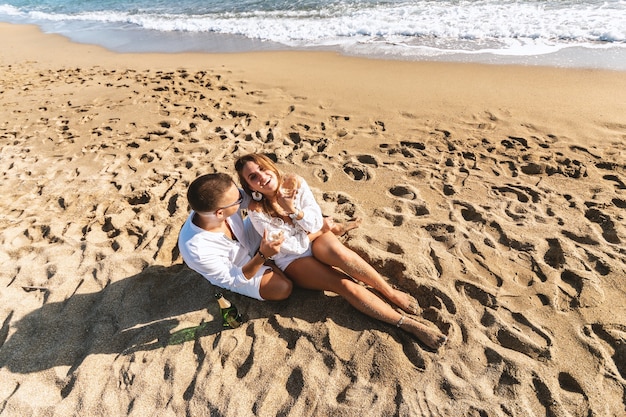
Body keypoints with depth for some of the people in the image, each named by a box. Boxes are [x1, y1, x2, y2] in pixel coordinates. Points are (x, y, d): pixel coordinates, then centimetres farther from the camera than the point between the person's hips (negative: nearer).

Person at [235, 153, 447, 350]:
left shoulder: (296, 183, -9)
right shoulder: (257, 211, -17)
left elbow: (316, 222, -9)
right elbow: (291, 246, -15)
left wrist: (293, 210, -24)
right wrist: (319, 230, -9)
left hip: (317, 239, 2)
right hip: (292, 259, -2)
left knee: (337, 251, -36)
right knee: (346, 286, -24)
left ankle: (393, 293, -20)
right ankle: (408, 323, -18)